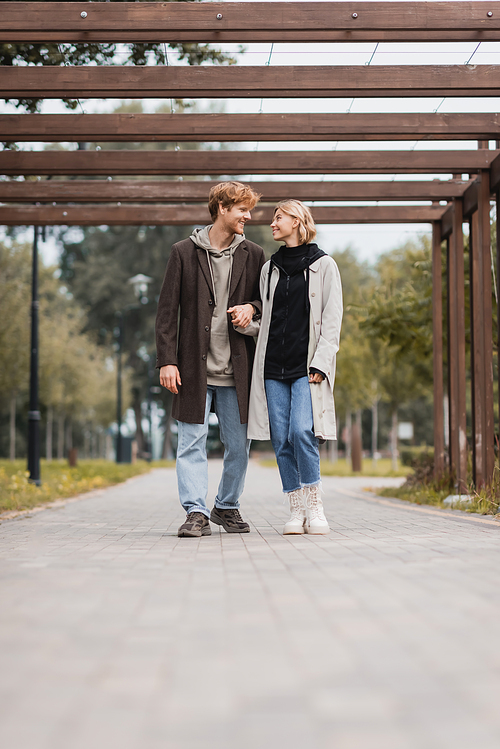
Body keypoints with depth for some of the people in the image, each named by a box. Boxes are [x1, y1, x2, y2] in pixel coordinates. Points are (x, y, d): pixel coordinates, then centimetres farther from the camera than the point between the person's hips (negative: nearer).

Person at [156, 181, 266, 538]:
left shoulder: (253, 255, 8)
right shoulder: (184, 253, 2)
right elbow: (167, 311, 0)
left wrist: (252, 307, -5)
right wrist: (166, 360, -8)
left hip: (236, 370, 2)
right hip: (194, 368, -2)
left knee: (239, 445, 8)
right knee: (192, 443, -4)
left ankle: (227, 506, 26)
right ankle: (197, 512, 0)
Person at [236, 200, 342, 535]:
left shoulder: (323, 265, 4)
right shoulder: (270, 268, 17)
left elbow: (332, 321, -1)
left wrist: (320, 363, -12)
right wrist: (247, 324, 1)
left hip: (307, 367, -4)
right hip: (273, 366, 4)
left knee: (301, 431, -18)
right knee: (282, 439, -1)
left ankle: (315, 506, -6)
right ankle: (297, 510, 6)